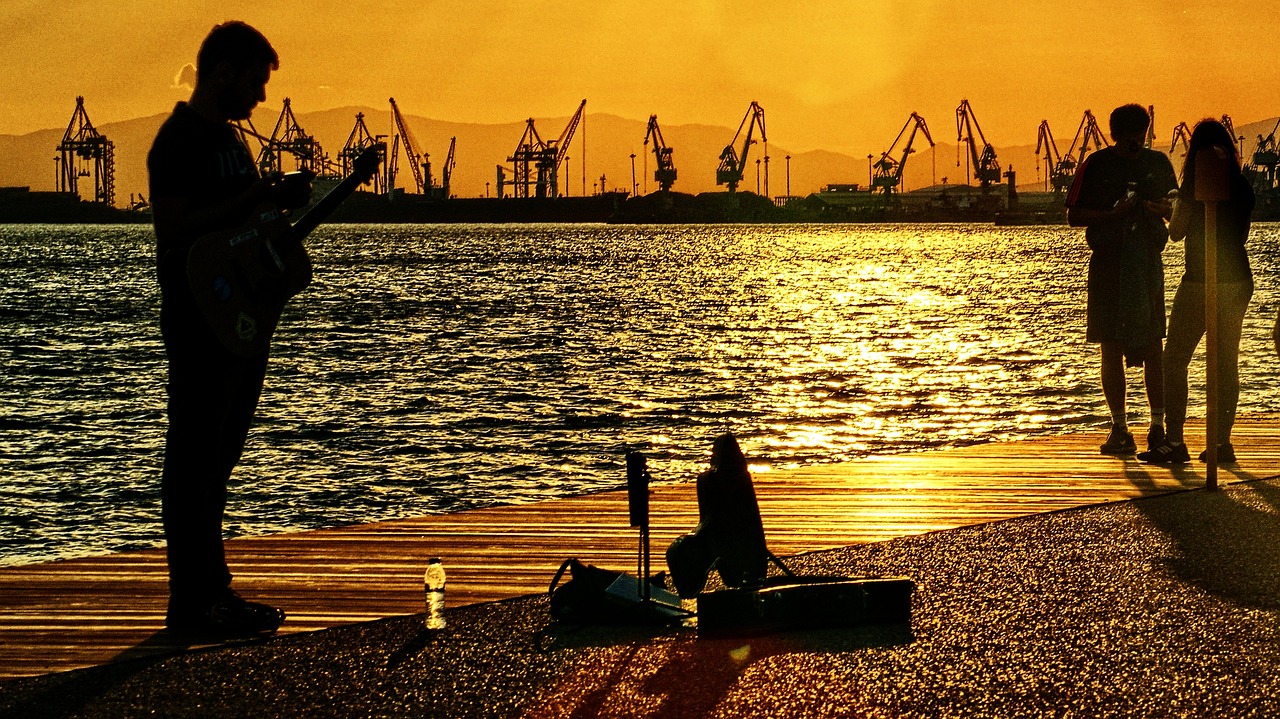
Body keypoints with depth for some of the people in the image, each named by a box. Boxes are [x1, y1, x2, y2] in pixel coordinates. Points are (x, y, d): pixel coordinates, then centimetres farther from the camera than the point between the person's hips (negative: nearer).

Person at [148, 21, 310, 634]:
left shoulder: (228, 138, 19)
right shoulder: (179, 140, -11)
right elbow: (173, 228, -21)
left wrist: (276, 204, 9)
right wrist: (253, 197, -21)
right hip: (199, 324, -10)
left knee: (214, 463, 13)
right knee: (193, 464, -6)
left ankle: (211, 591, 19)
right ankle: (193, 603, -4)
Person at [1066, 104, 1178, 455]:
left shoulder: (1159, 163, 10)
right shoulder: (1095, 166, 1)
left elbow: (1175, 208, 20)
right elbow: (1074, 215, 1)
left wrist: (1161, 210, -4)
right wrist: (1112, 214, -13)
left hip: (1148, 261, 1)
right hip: (1108, 264, -1)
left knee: (1152, 345, -2)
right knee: (1111, 347, 0)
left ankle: (1157, 425, 3)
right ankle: (1119, 428, 6)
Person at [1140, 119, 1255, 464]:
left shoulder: (1195, 184, -11)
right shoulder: (1242, 186, 5)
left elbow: (1176, 232, -4)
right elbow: (1242, 235, 15)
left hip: (1200, 281, -6)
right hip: (1239, 280, 6)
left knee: (1175, 360, 0)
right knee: (1227, 362, 10)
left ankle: (1174, 442, -7)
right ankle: (1222, 442, 10)